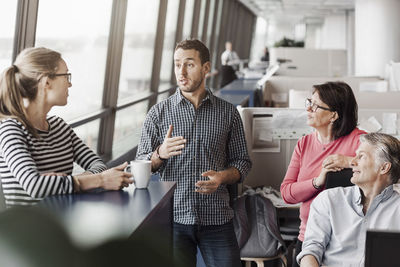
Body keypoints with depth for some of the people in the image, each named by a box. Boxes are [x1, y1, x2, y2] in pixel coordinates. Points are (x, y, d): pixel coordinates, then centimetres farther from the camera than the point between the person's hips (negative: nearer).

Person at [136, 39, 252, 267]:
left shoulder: (228, 113, 7)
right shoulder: (158, 113, 4)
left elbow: (242, 161, 11)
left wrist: (222, 176, -10)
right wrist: (160, 154, -17)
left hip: (217, 218, 1)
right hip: (174, 216, -1)